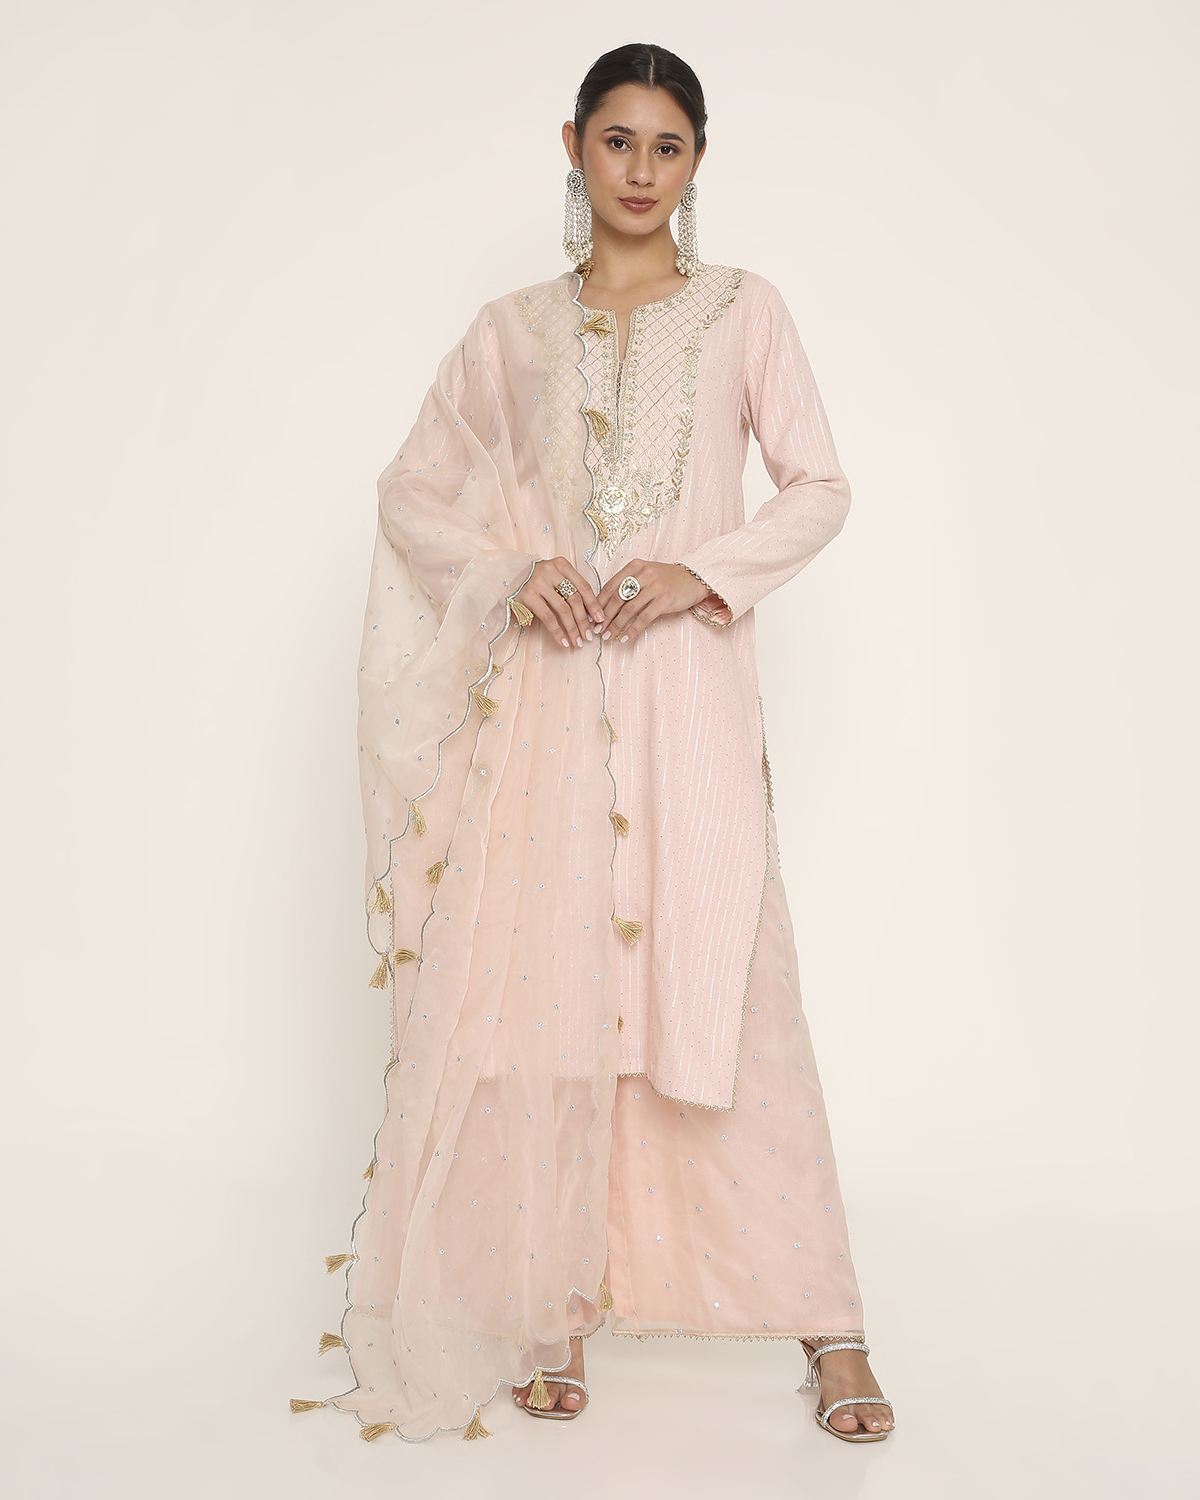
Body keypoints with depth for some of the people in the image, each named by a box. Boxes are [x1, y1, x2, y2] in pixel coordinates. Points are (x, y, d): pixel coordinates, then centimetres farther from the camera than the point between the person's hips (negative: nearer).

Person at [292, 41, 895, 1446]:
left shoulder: (742, 309, 11)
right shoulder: (513, 330, 14)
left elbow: (820, 487, 6)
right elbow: (411, 488, 13)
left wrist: (702, 571, -10)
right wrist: (510, 574, -6)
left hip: (691, 687, -1)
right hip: (548, 692, 2)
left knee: (731, 988, -4)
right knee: (541, 981, 0)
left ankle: (828, 1327, 5)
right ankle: (553, 1303, 13)